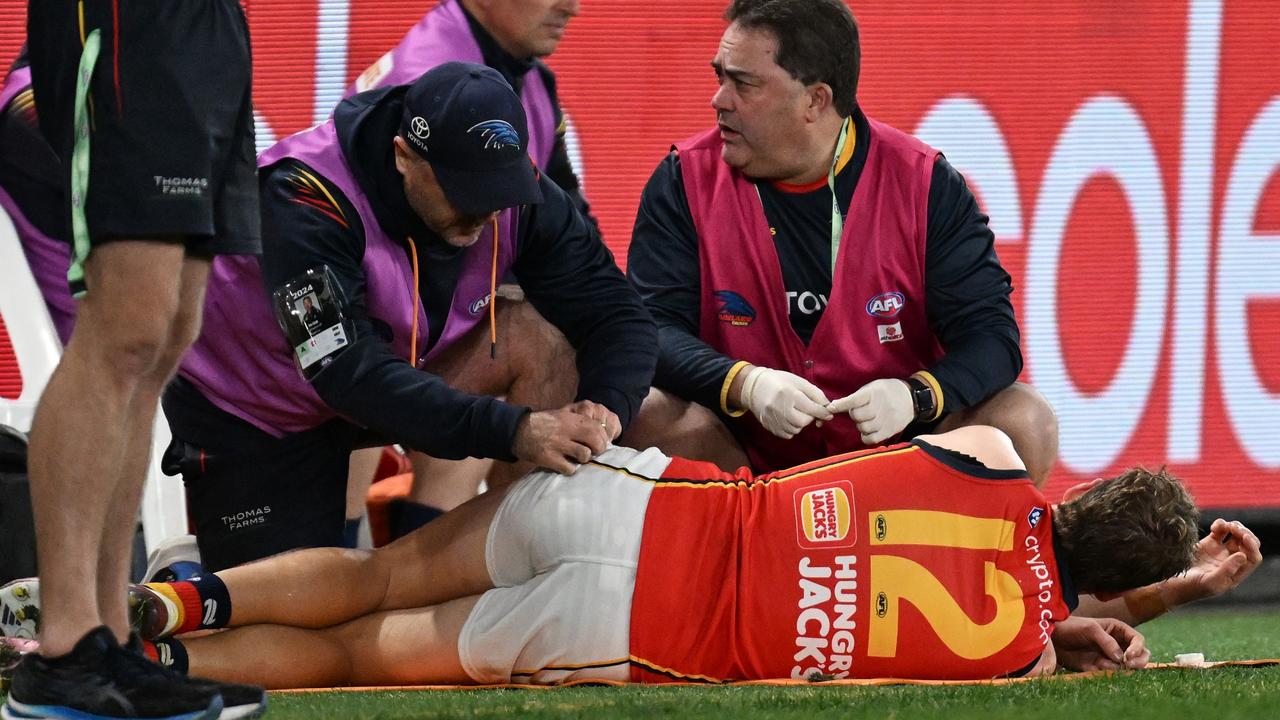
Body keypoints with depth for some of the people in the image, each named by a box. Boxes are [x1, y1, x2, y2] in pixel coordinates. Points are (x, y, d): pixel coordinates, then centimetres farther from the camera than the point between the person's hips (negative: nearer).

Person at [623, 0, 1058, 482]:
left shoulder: (924, 184, -5)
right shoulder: (685, 181, -3)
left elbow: (990, 336, -8)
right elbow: (655, 327, -10)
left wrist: (915, 396, -30)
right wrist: (746, 385, -31)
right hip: (747, 454, 0)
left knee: (1024, 426, -24)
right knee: (645, 419, -30)